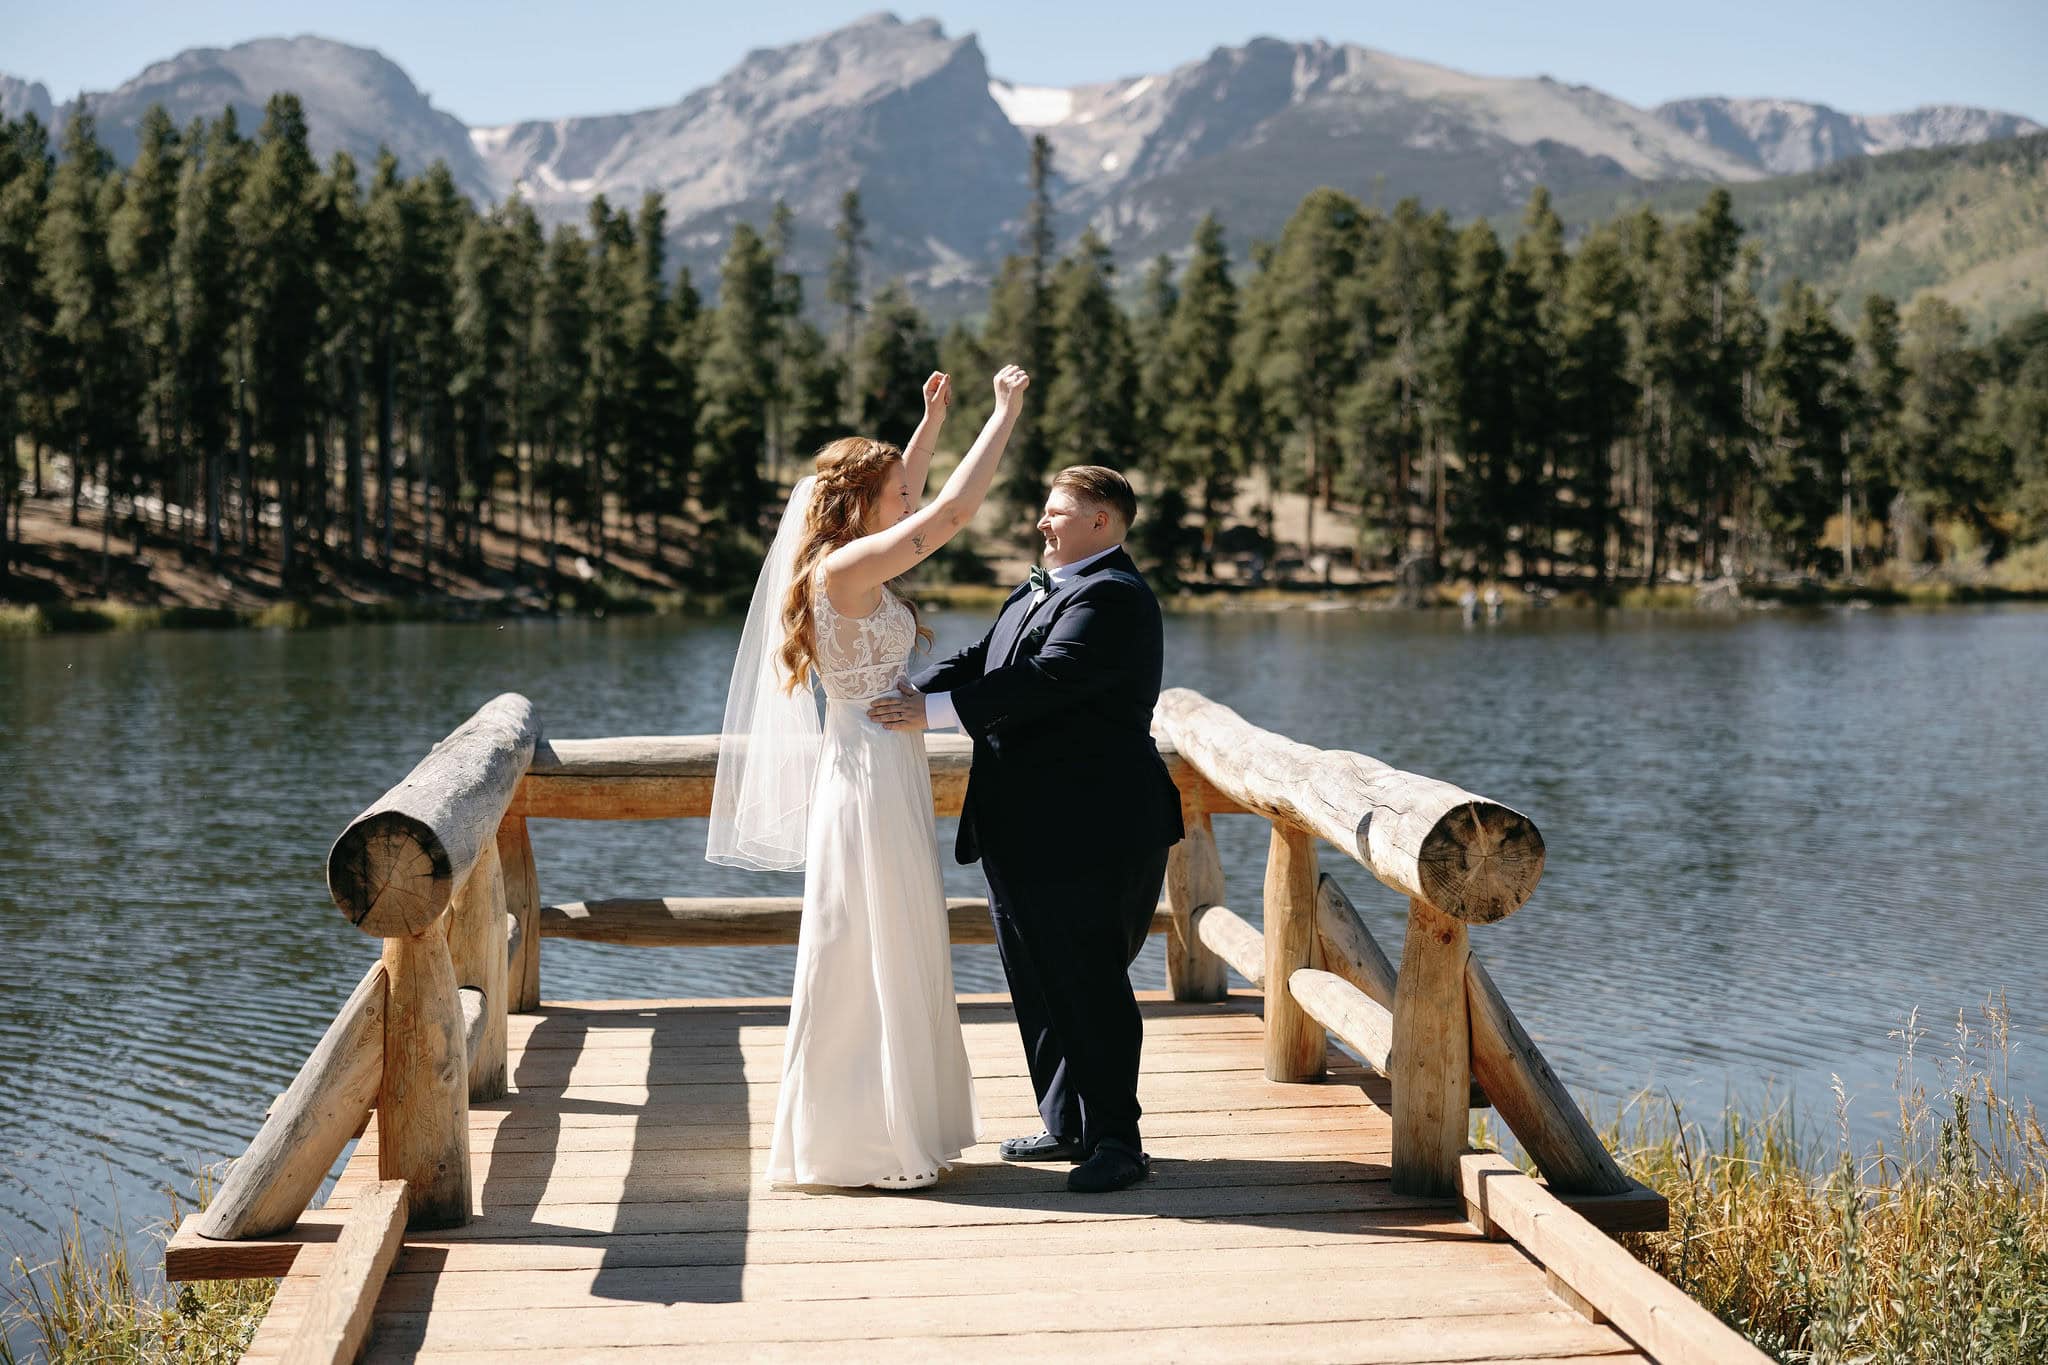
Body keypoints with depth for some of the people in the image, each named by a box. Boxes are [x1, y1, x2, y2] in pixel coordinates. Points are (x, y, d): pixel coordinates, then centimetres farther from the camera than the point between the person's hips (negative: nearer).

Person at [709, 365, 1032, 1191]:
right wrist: (1006, 411, -11)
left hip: (879, 774, 10)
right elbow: (955, 509, -19)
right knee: (877, 961, -3)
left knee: (885, 961, 16)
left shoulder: (842, 566, 9)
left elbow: (902, 505, 29)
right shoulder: (845, 570, -17)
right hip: (872, 776, -10)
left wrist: (933, 422, 26)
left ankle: (881, 1129, 25)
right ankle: (868, 1145, 5)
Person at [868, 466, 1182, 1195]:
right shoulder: (1033, 593, 19)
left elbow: (1044, 682, -25)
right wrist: (909, 692, -8)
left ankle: (1117, 1140, 5)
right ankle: (1067, 1125, 26)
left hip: (1088, 837, -10)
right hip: (1026, 835, 10)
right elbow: (978, 662, 11)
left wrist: (935, 711, -27)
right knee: (1040, 987, 15)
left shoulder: (1111, 598, -14)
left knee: (1090, 987, -4)